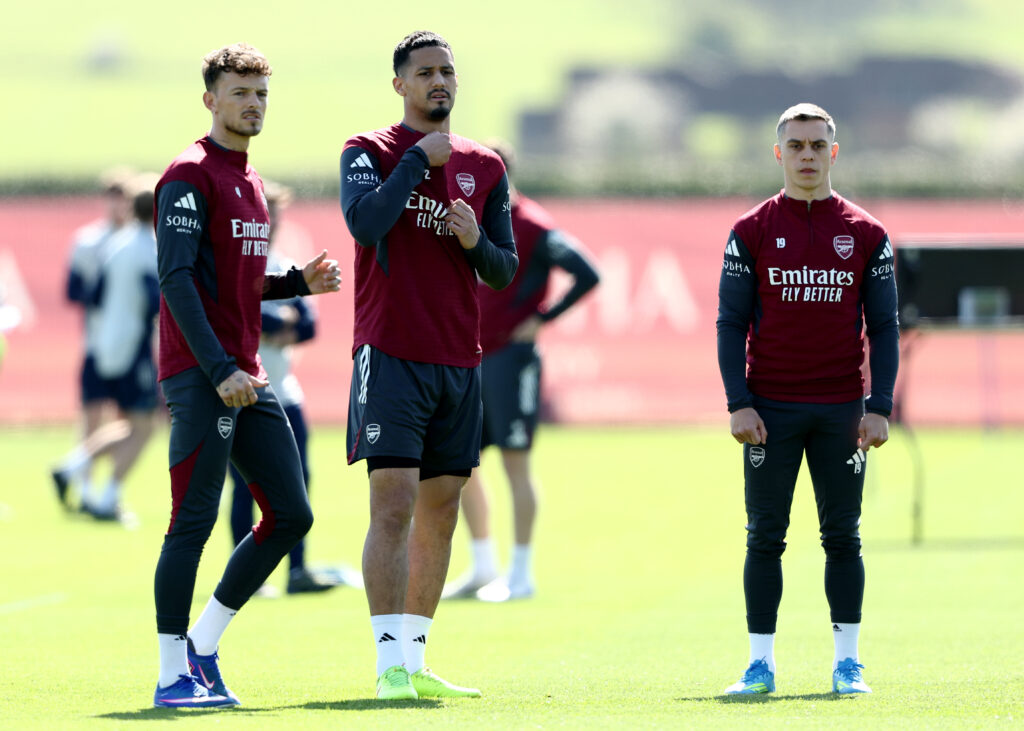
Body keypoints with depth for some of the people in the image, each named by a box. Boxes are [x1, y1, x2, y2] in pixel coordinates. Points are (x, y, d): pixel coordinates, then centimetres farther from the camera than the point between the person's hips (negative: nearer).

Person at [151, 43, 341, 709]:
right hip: (199, 378, -9)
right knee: (194, 521, -8)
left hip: (246, 379, 9)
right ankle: (173, 675, -2)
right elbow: (177, 280, -16)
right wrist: (220, 371, -22)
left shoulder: (250, 182, 19)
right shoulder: (192, 175, -8)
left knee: (291, 515, 7)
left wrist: (299, 282, 10)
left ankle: (202, 646, 16)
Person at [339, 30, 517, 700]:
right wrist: (420, 157, -12)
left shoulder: (485, 167, 13)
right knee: (393, 508, -13)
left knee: (440, 513, 8)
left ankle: (414, 660, 16)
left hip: (460, 361, 5)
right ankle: (391, 664, -16)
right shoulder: (369, 152, 1)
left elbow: (506, 271, 15)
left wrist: (475, 241, -6)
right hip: (392, 355, -5)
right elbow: (366, 224, -19)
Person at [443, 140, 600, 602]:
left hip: (511, 357, -8)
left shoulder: (532, 226, -12)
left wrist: (541, 319, -15)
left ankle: (521, 575, 1)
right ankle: (483, 568, 18)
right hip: (472, 360, 8)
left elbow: (587, 275, -18)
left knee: (515, 463, -4)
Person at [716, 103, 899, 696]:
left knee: (843, 536, 4)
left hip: (841, 411, 1)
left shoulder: (866, 235, 5)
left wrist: (879, 407, -4)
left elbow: (884, 328, 5)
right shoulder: (752, 231, 3)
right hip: (770, 410, -1)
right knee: (765, 537, 1)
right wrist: (739, 403, -8)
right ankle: (762, 664, 5)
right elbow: (731, 323, 2)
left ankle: (848, 662, 9)